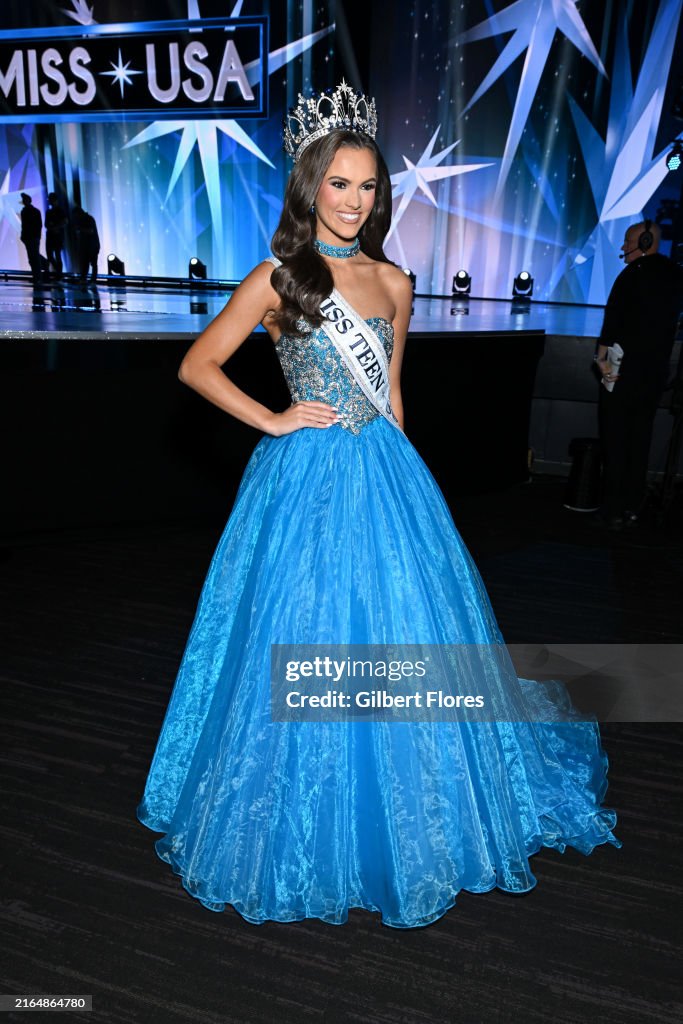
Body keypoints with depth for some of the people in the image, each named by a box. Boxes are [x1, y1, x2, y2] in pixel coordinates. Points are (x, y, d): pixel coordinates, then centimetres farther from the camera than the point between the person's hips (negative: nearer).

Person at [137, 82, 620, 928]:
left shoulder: (393, 282, 11)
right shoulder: (275, 279, -1)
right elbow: (197, 365, 1)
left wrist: (398, 471, 16)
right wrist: (272, 421, -7)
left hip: (386, 479, 4)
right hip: (306, 480, -4)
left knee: (404, 643, 10)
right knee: (311, 648, 4)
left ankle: (407, 831, 33)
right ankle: (311, 849, 27)